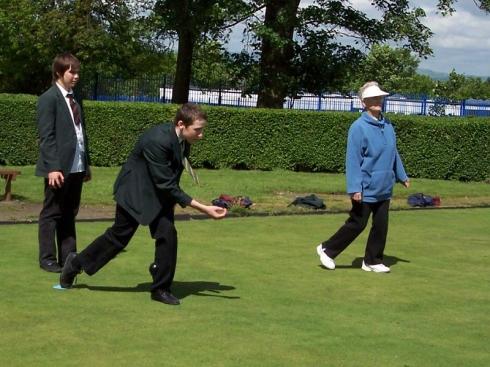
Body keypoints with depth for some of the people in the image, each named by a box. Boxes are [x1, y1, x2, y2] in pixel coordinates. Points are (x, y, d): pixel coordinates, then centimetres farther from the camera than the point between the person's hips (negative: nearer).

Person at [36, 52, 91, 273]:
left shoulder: (74, 99, 16)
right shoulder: (49, 99, -7)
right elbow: (46, 136, -13)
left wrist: (86, 163, 14)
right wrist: (53, 167, -20)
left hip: (76, 167, 7)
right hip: (59, 168, -7)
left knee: (69, 214, 11)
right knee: (51, 213, 2)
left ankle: (68, 257, 16)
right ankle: (47, 259, 8)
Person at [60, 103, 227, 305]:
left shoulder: (182, 140, -8)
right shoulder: (157, 140, -34)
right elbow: (166, 185, -33)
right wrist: (203, 208, -34)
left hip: (159, 193, 7)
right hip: (134, 192, -7)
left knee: (167, 234, -7)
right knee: (119, 236, 6)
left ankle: (161, 288, 5)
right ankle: (76, 263, 28)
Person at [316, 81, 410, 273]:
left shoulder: (387, 125, 7)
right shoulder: (358, 127, -14)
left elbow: (394, 153, 18)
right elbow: (353, 160, -16)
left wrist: (402, 176, 20)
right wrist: (355, 188, -19)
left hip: (384, 188, 7)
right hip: (366, 189, -7)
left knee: (381, 225, 8)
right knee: (357, 224, 1)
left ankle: (372, 261, 20)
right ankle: (327, 250, 17)